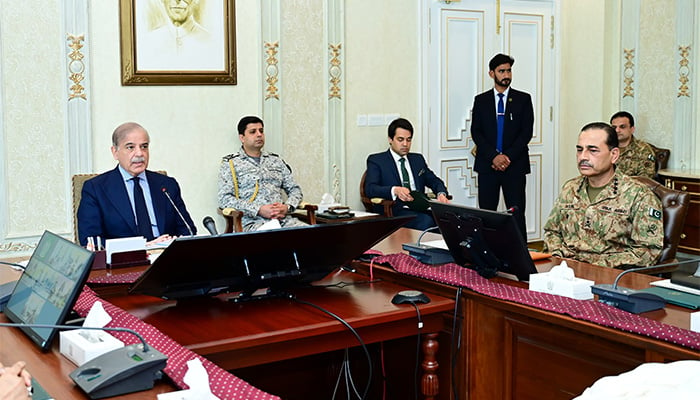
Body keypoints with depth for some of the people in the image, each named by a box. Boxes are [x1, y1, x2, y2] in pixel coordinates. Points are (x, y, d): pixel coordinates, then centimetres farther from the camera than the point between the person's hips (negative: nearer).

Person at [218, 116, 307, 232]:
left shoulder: (276, 160, 23)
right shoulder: (230, 163, 9)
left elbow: (295, 189, 23)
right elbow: (225, 199, -2)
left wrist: (287, 207, -2)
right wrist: (259, 210, -14)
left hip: (283, 218, 5)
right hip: (253, 221, -5)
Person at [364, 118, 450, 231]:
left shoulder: (418, 159, 25)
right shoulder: (376, 160, 8)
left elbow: (435, 181, 25)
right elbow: (370, 189, -6)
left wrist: (441, 194, -1)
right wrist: (395, 191, -26)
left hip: (420, 209, 5)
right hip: (397, 211, -5)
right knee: (427, 221, -36)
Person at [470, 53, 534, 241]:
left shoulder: (523, 99, 8)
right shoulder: (481, 100, 10)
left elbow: (526, 132, 1)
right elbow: (476, 132, 3)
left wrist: (508, 157, -10)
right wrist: (494, 156, -11)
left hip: (515, 165, -1)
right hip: (487, 165, 1)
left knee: (517, 214, -4)